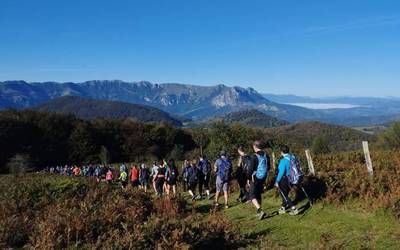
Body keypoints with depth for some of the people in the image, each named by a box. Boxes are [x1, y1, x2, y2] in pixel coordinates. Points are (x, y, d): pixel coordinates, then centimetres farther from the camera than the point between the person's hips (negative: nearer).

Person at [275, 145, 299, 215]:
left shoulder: (283, 160, -21)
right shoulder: (292, 157, 0)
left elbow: (281, 172, -22)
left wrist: (277, 181, -13)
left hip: (284, 180, -8)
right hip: (291, 179, 8)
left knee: (284, 195, 5)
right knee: (285, 194, 22)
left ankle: (294, 209, -3)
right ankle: (283, 208, 36)